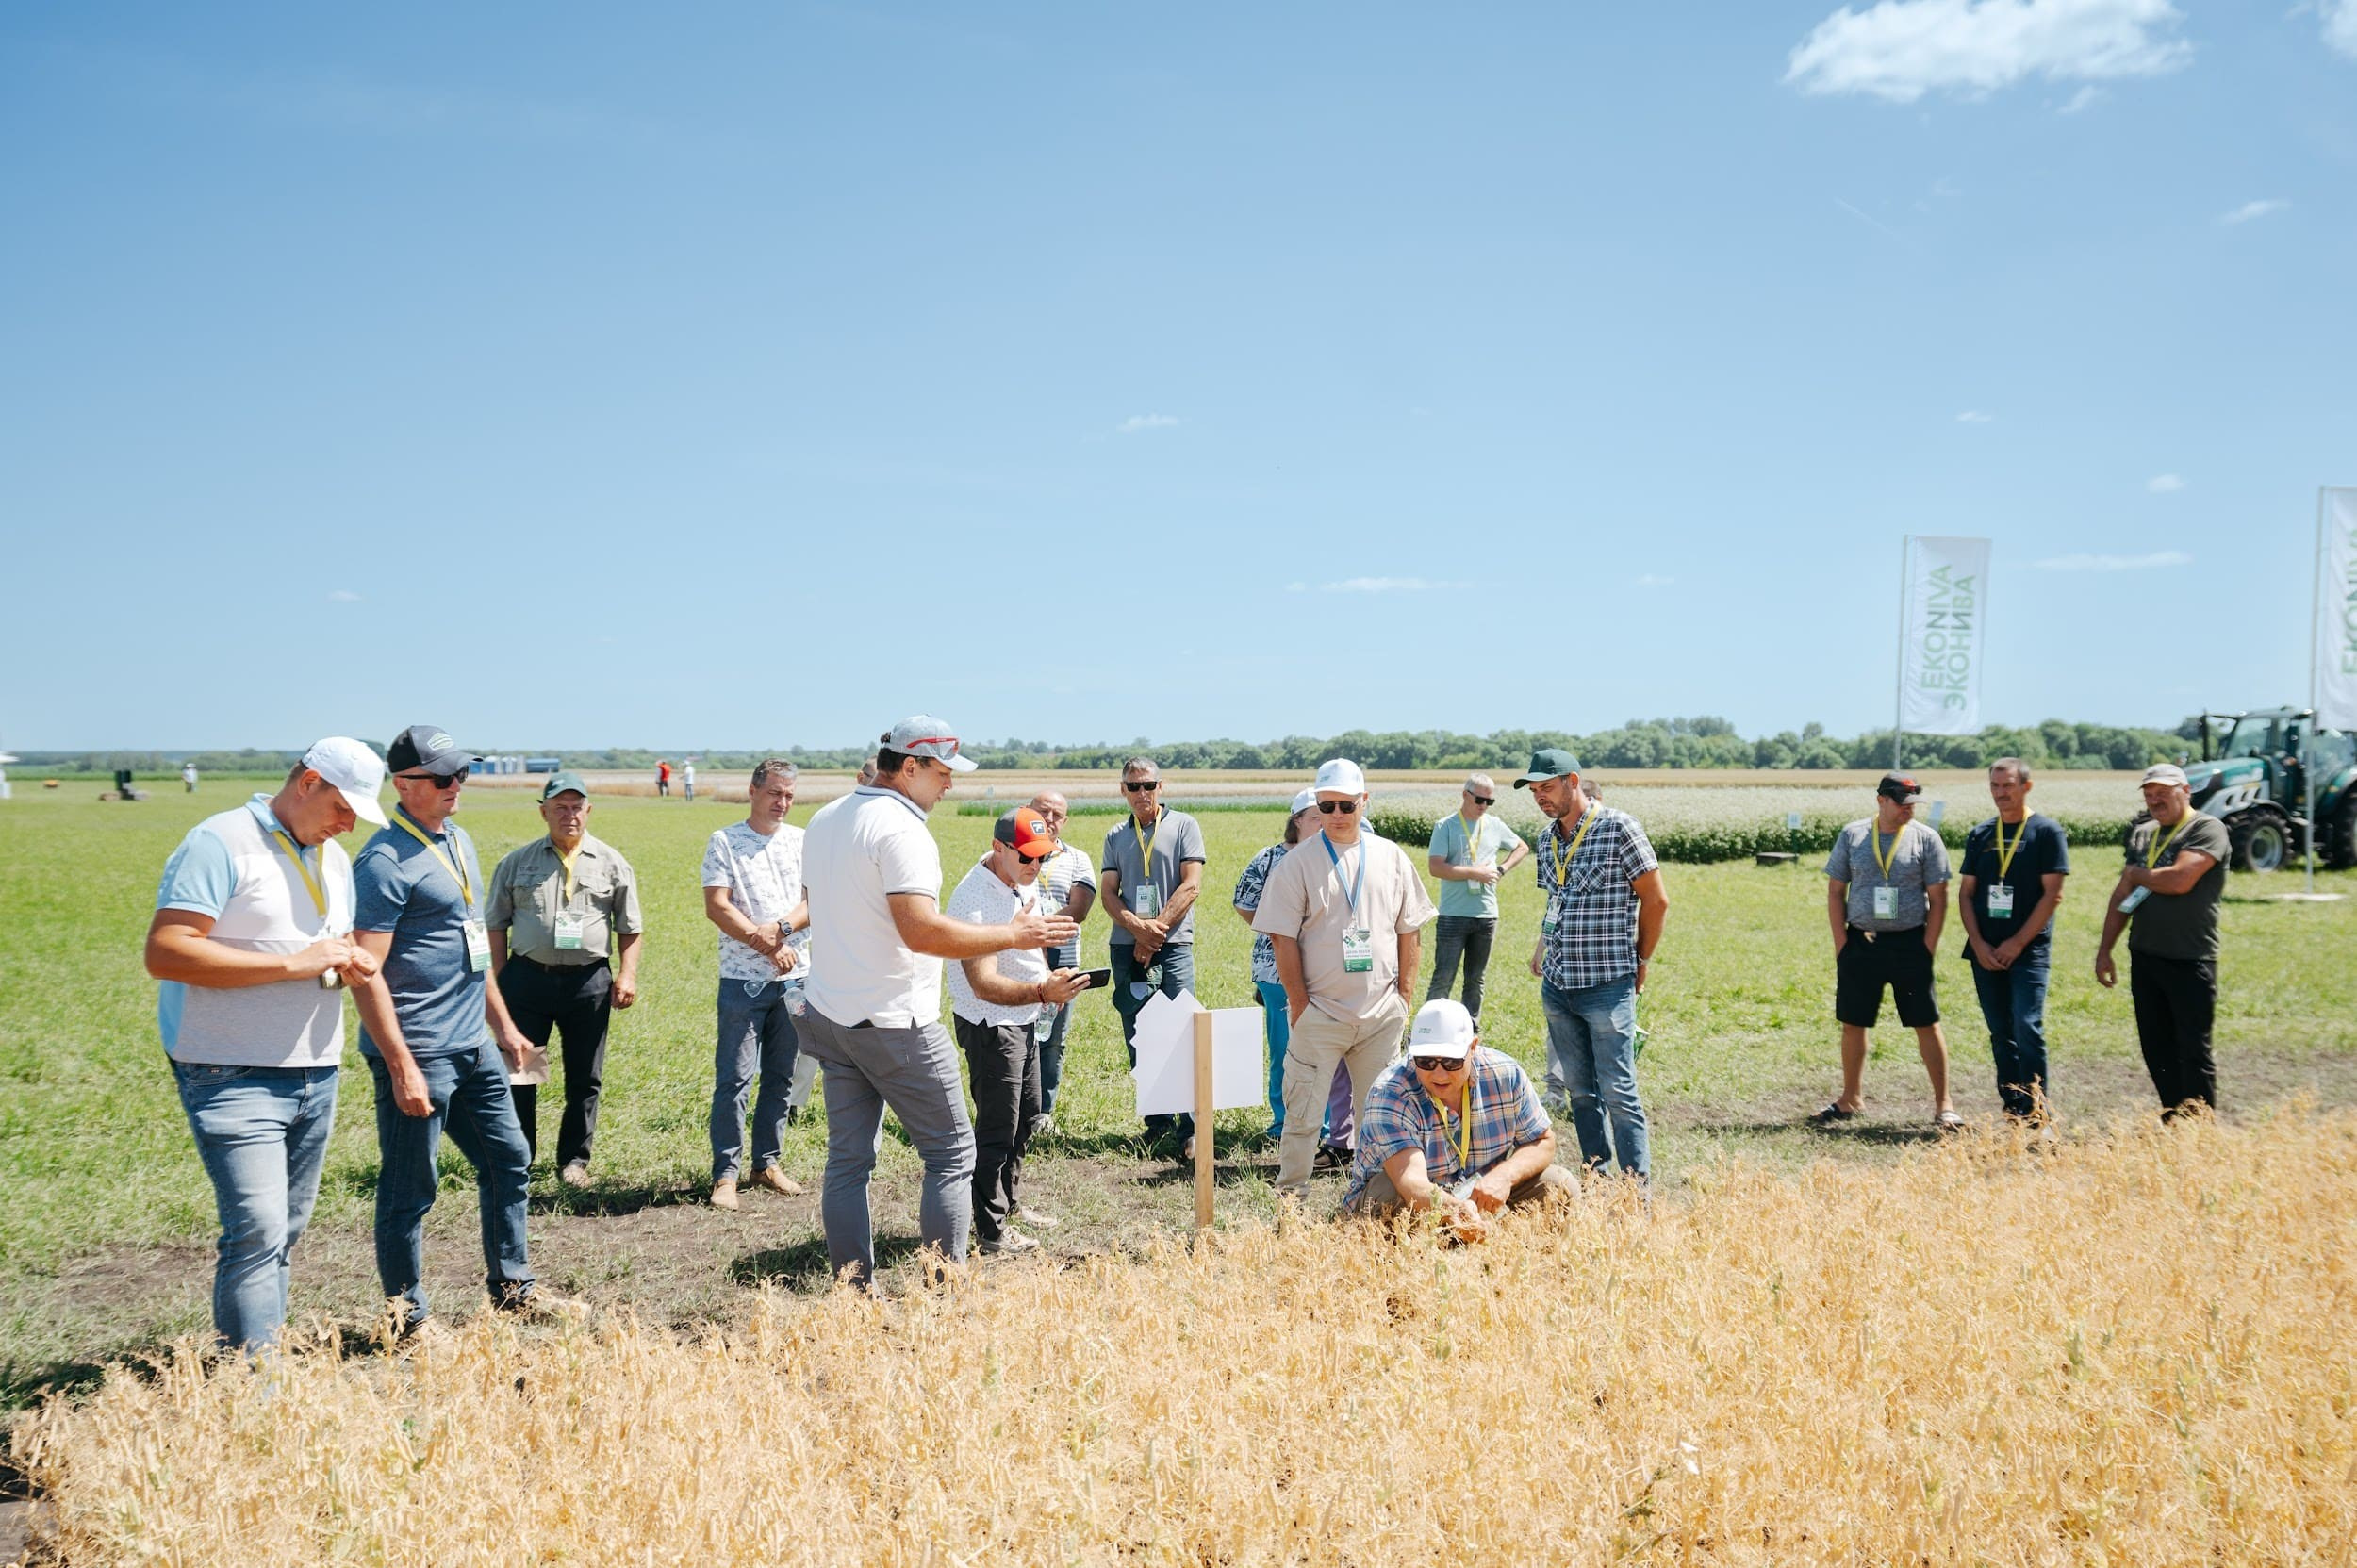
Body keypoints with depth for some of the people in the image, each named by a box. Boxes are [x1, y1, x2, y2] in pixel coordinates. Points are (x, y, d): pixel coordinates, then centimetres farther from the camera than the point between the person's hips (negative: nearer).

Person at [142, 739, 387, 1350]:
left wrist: (351, 961, 3)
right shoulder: (222, 843, -10)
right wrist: (293, 963, -20)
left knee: (285, 1232, 10)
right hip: (234, 1075, -8)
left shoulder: (335, 858, 17)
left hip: (315, 1072, 8)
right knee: (257, 1232, -14)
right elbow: (165, 953, -19)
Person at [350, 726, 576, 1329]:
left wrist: (504, 1025, 21)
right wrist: (402, 1067, -22)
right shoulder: (386, 860, -15)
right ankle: (407, 1320, 14)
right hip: (418, 1053, -9)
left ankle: (511, 1285, 30)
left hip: (474, 1047, 9)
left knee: (509, 1160, 16)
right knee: (410, 1188, 2)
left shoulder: (458, 841, 13)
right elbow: (365, 973, -19)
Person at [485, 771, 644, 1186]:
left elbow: (629, 927, 9)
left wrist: (627, 973, -2)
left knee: (584, 1079, 6)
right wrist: (497, 978, 3)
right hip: (527, 977, 0)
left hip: (589, 980, 0)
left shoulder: (612, 863, 6)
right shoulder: (517, 863, 7)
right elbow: (496, 923, 10)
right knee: (519, 1073, 4)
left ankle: (574, 1160, 18)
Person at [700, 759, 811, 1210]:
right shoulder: (724, 842, 0)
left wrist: (779, 927, -17)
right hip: (743, 980, -3)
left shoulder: (802, 841, 9)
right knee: (733, 1080, -5)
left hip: (794, 978, 4)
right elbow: (717, 907, -8)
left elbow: (816, 900, 0)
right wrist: (766, 946, -12)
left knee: (781, 1078, 9)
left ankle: (768, 1164, 20)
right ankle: (726, 1174, 1)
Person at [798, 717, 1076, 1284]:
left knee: (848, 1159, 10)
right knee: (952, 1153, 2)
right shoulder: (900, 828, -17)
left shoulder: (825, 820, 12)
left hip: (830, 1017, 9)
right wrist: (1012, 934, -20)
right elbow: (920, 930, -27)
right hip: (895, 1024, -8)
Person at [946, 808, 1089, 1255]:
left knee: (1026, 1116, 21)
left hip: (1024, 1018, 9)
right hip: (989, 1024, -9)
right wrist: (1042, 992, -45)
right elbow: (985, 986, -33)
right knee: (997, 1129, -2)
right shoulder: (974, 900, -28)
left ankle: (1010, 1203, 37)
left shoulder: (1026, 884, 1)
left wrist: (1049, 977, 3)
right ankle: (991, 1230, 9)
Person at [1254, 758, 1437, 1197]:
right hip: (1319, 1011, -3)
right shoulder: (1297, 864, -3)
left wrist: (1404, 996, 5)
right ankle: (1290, 1195, 9)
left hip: (1382, 1012, 3)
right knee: (1302, 1111, -2)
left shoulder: (1391, 857, 7)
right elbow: (1284, 940, -5)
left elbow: (1410, 931, 10)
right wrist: (1298, 1003, -9)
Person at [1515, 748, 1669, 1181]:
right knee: (1579, 1089, 11)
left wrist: (1641, 961, 2)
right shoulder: (1547, 839, 11)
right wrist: (1541, 950, 8)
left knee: (1618, 1092, -6)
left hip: (1608, 986, -6)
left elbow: (1656, 900, -5)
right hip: (1557, 985, 6)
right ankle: (1595, 1174, 20)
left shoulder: (1618, 828, -9)